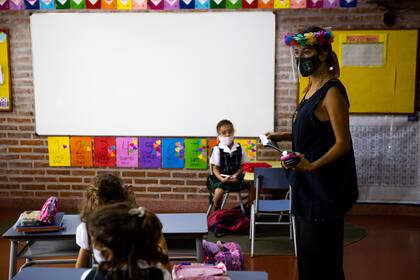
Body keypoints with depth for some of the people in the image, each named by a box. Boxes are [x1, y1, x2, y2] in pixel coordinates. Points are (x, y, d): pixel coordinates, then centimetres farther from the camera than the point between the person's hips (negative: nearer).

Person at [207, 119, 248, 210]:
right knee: (218, 192, -32)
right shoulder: (217, 149, -7)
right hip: (221, 178, -3)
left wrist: (235, 175, -11)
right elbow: (215, 168, -6)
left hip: (235, 177, 3)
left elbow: (242, 165, 6)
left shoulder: (239, 148, 3)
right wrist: (222, 179, -21)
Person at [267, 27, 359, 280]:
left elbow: (342, 143, -19)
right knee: (307, 252, 19)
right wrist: (285, 136, 10)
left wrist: (312, 165, -33)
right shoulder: (313, 88, 11)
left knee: (322, 258, 1)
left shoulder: (332, 92, -17)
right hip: (308, 186, 10)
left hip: (324, 188, -9)